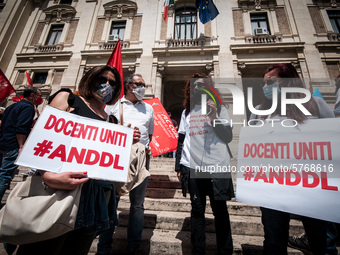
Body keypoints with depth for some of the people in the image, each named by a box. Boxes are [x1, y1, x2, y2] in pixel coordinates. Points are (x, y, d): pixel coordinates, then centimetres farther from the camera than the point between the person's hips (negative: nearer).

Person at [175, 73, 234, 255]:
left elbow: (228, 137, -1)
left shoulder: (220, 109, 7)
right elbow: (181, 140, 14)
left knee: (220, 210, 6)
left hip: (217, 166, -2)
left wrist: (214, 119, -16)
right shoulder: (187, 112, 14)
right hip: (192, 167, 2)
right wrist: (178, 167, 11)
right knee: (197, 209, 11)